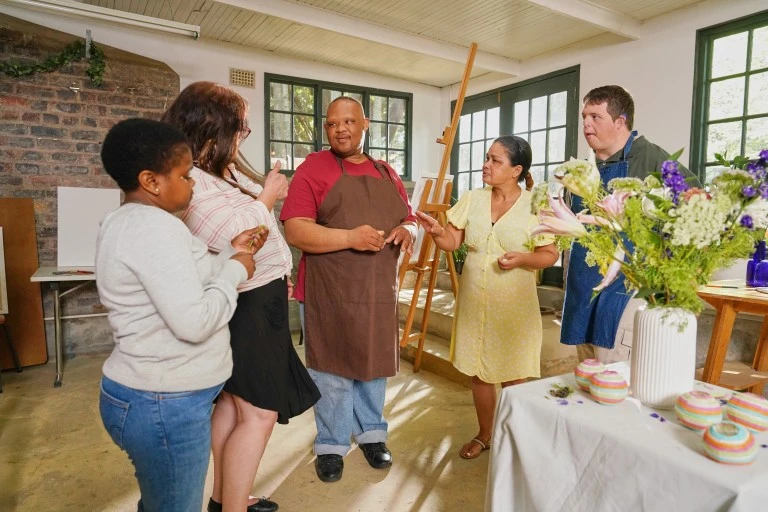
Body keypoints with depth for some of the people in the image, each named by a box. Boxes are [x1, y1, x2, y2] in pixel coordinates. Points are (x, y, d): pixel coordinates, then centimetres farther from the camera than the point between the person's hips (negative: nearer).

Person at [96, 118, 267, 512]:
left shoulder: (128, 222, 10)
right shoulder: (155, 226, -23)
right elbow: (194, 321, -29)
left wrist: (231, 253, 6)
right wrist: (235, 270, -15)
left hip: (149, 394, 10)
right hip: (166, 403, -10)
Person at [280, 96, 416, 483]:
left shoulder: (387, 173, 12)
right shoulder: (313, 168, -5)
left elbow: (409, 219, 17)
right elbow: (294, 231, -14)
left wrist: (407, 230, -7)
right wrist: (349, 237, -25)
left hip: (379, 289, 5)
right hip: (331, 291, -4)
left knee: (374, 361, 16)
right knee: (333, 368, 6)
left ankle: (371, 433, 36)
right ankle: (331, 444, 26)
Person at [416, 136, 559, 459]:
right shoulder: (471, 200, 1)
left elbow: (550, 255, -4)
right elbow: (451, 242, 0)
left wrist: (522, 258, -22)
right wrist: (436, 231, -21)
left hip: (513, 305, -3)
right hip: (474, 302, 4)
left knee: (513, 377, 10)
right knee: (478, 372, 15)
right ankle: (484, 435, 36)